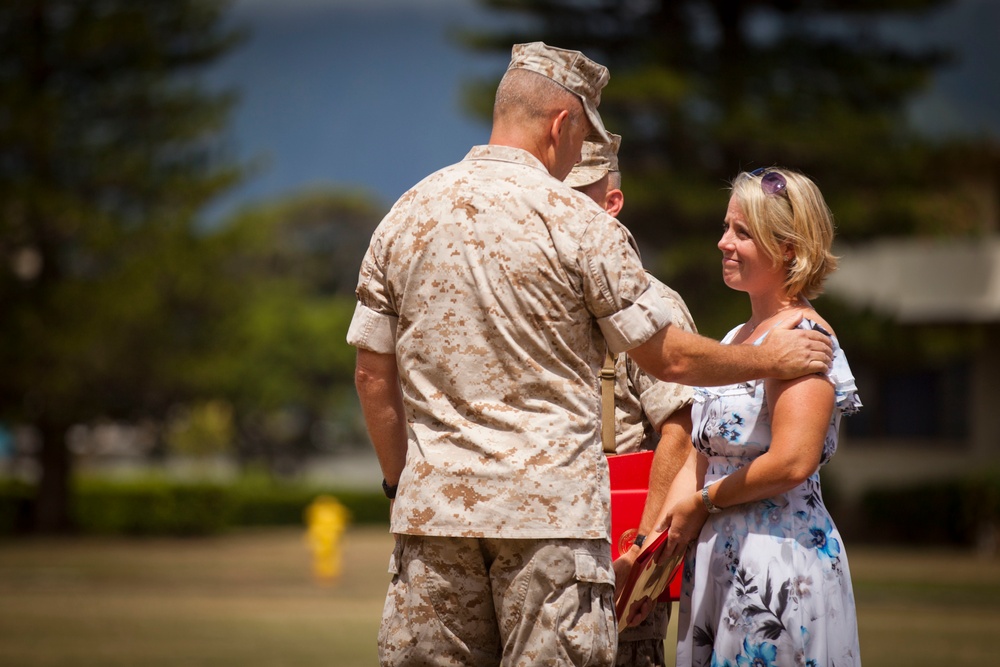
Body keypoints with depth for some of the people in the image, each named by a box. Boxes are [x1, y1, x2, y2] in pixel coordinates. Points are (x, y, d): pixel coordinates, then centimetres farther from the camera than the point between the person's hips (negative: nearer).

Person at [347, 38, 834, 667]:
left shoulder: (405, 215, 7)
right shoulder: (580, 222, -6)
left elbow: (373, 374, 9)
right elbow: (667, 356, -1)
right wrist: (770, 360, 14)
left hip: (434, 499, 4)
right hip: (551, 503, -4)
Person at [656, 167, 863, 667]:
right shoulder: (735, 339, 16)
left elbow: (792, 463, -20)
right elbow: (700, 457, 14)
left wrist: (702, 502, -8)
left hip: (779, 563, -8)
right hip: (716, 559, 8)